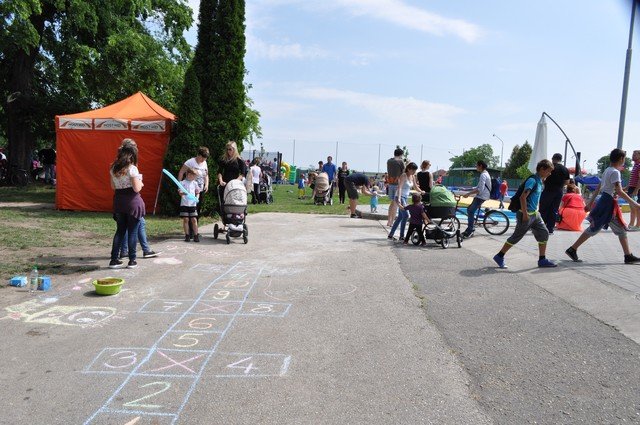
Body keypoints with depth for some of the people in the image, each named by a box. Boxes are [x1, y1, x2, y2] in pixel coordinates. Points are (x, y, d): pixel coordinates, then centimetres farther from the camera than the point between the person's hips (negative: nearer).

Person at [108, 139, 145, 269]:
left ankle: (114, 259, 14)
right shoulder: (132, 168, -14)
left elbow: (113, 186, 11)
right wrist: (140, 181, 3)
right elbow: (137, 188, -15)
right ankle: (132, 261, 10)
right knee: (133, 232, 4)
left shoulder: (113, 168, 5)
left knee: (120, 230, 15)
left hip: (118, 201, 6)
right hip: (132, 202, -6)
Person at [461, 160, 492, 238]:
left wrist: (468, 194, -24)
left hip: (481, 197, -11)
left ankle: (469, 231, -10)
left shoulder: (483, 175, -17)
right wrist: (470, 192, 21)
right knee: (469, 209, 14)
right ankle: (470, 229, 18)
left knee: (471, 211, -13)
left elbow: (480, 189, -26)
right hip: (481, 196, 11)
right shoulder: (485, 174, 17)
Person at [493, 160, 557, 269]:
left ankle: (542, 260, 14)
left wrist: (536, 211, 19)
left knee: (544, 233, 7)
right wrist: (525, 214, -24)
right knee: (516, 237, -2)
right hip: (527, 214, -9)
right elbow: (523, 197, -25)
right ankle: (499, 257, 9)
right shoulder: (532, 180, -18)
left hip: (534, 214, 9)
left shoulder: (539, 181, 11)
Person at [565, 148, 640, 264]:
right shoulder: (615, 172, -15)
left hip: (605, 201, 10)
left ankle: (628, 256, 17)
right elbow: (619, 191, -23)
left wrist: (591, 202, 20)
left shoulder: (607, 170, 13)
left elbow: (598, 188, 17)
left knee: (621, 229, 12)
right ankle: (572, 249, 0)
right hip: (608, 203, -10)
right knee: (594, 228, -5)